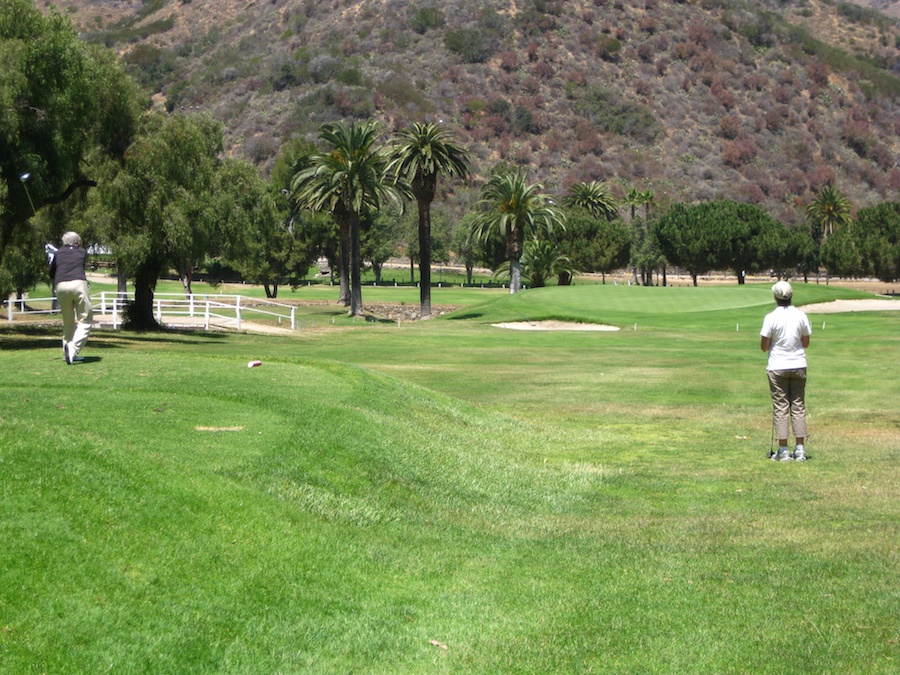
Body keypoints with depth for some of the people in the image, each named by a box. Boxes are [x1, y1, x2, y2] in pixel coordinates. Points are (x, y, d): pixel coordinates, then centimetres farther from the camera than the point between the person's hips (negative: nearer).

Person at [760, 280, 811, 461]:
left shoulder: (771, 318, -12)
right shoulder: (801, 316, -2)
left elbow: (764, 346, -9)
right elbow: (806, 343, 6)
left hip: (778, 367, -3)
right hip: (798, 365, 3)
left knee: (781, 407, 2)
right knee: (798, 406, 9)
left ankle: (783, 451, 1)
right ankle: (800, 449, 8)